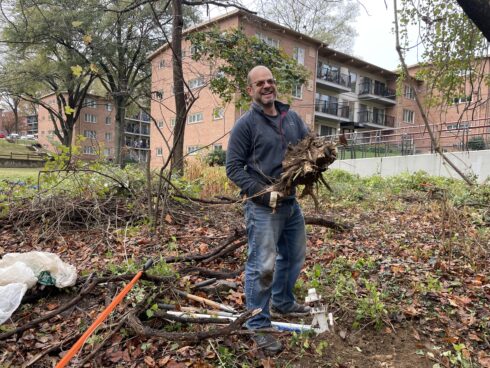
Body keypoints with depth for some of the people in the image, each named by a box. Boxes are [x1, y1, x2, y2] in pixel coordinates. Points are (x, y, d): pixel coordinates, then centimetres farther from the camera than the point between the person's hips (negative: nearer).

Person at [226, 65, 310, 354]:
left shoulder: (293, 118, 8)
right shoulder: (245, 124, -9)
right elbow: (233, 167, -11)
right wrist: (262, 191, -21)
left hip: (291, 202, 7)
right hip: (263, 206, -7)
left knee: (294, 257, 21)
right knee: (262, 266, -3)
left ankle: (283, 303, 44)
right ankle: (258, 325, 14)